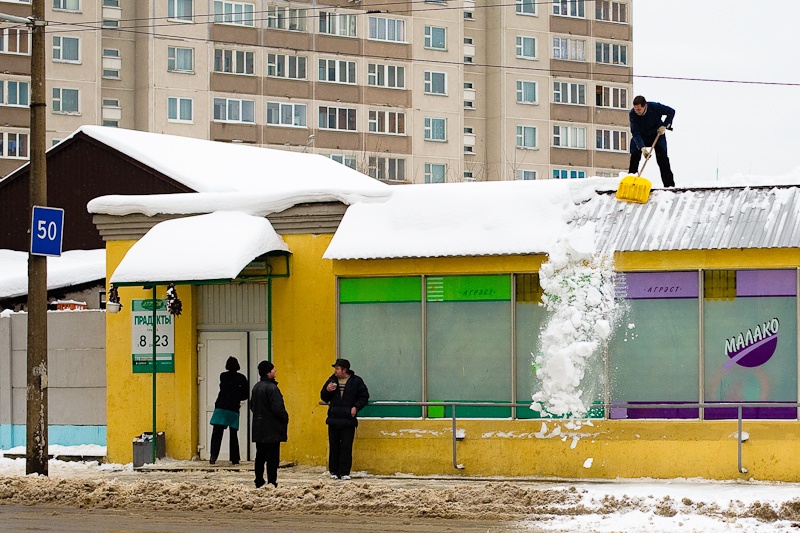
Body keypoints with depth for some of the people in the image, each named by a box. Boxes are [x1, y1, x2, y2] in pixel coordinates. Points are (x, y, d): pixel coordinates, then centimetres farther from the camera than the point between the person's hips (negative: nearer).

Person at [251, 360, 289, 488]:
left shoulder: (256, 387, 10)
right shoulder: (272, 388, -17)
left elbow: (252, 405, 18)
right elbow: (278, 408, -21)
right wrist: (285, 418, -5)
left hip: (259, 428, 8)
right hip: (272, 429, -8)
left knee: (260, 456, 12)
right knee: (273, 458, -4)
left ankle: (259, 482, 15)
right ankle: (271, 482, -6)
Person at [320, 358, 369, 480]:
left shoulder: (356, 381, -1)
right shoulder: (332, 380, 9)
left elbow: (364, 397, 4)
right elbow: (324, 398, 15)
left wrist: (356, 407, -10)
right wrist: (327, 390, -6)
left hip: (348, 420, -3)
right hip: (333, 419, 3)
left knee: (346, 447, -3)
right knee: (334, 447, 5)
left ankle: (345, 472, 1)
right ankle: (334, 471, 11)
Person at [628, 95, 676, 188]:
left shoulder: (655, 107, -30)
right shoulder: (632, 114, -28)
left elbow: (671, 112, -13)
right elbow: (635, 133, -30)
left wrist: (665, 125, -23)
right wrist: (642, 147, -42)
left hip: (657, 134, -1)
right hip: (641, 135, 1)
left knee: (662, 158, -10)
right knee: (634, 156, -10)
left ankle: (669, 184, -9)